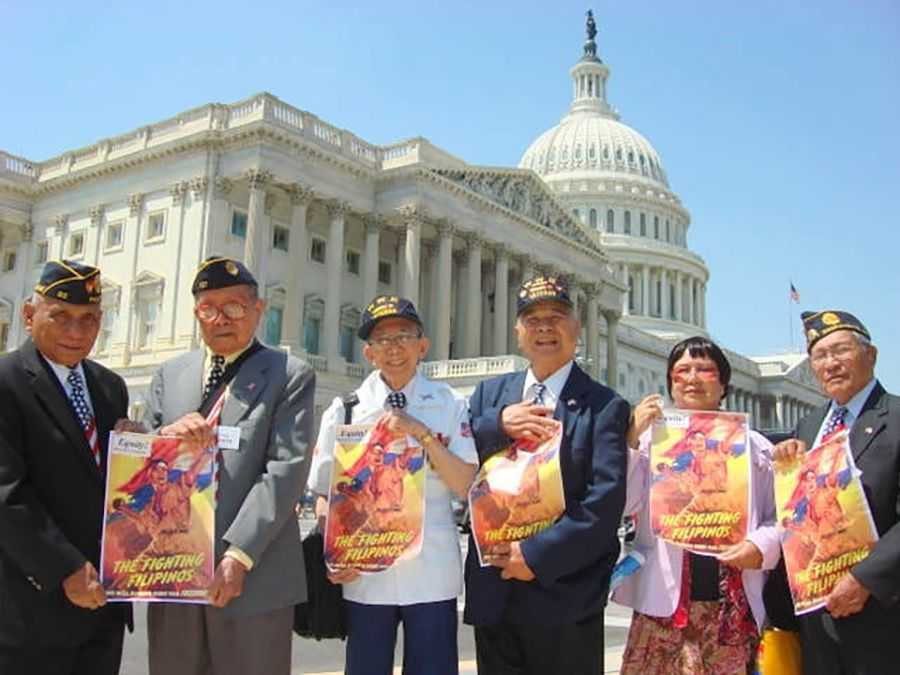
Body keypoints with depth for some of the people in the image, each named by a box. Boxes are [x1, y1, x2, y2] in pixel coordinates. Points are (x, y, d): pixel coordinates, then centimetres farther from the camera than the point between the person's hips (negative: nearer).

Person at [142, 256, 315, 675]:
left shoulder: (290, 376, 0)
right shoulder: (169, 374, 14)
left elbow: (287, 469, -9)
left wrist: (238, 554, -16)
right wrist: (166, 434, -10)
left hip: (254, 576, -4)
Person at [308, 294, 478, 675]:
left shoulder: (449, 405, 2)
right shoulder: (346, 409, 3)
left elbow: (467, 487, -3)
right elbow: (324, 495, 6)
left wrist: (423, 433, -13)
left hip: (432, 575, 0)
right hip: (364, 576, 1)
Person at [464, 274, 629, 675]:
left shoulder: (604, 406, -4)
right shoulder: (489, 395, 10)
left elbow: (605, 501, -13)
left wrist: (539, 554, -17)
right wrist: (497, 425, -12)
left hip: (564, 597, -4)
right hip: (492, 594, 4)